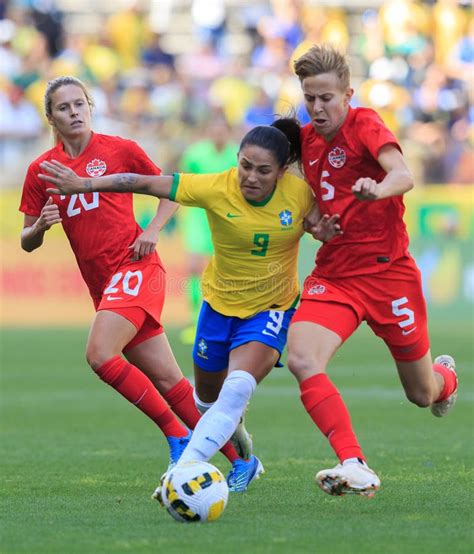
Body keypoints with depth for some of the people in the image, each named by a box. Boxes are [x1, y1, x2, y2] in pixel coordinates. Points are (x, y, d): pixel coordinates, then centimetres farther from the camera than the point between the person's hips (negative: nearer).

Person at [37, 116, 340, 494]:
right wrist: (83, 185, -18)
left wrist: (323, 232, -22)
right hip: (219, 304, 2)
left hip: (272, 308, -2)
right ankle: (245, 458, 48)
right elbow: (147, 183, -19)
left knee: (237, 390, -27)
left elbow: (322, 222, 3)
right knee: (208, 397, 19)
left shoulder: (301, 194, -20)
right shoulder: (215, 189, -23)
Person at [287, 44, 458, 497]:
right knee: (300, 358, -26)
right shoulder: (306, 139, 7)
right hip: (333, 273, 4)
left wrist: (377, 189, -52)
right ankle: (355, 468, -28)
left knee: (423, 394, 10)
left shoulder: (364, 125, -11)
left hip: (388, 272, -4)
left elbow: (403, 175, -29)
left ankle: (445, 377, 49)